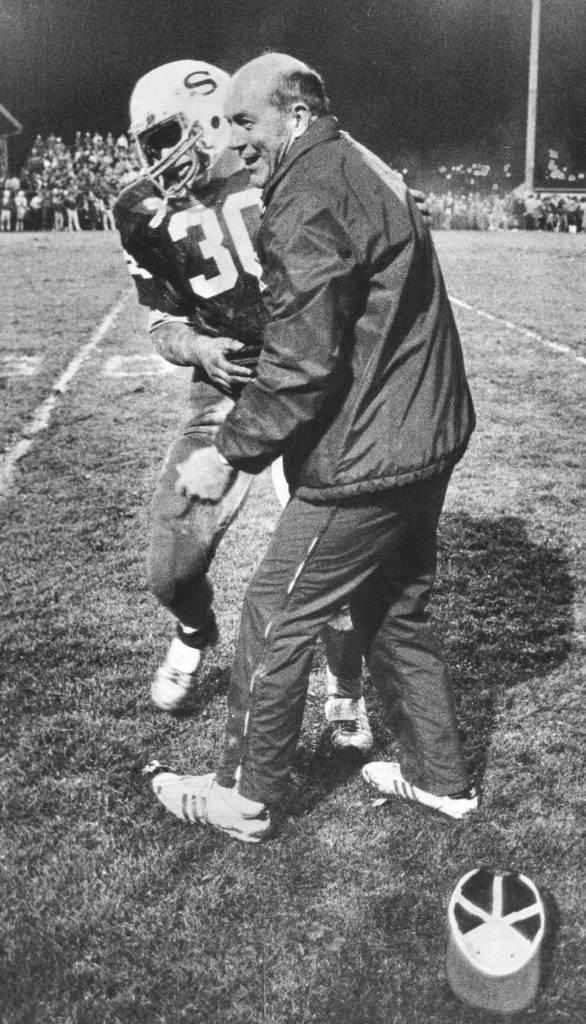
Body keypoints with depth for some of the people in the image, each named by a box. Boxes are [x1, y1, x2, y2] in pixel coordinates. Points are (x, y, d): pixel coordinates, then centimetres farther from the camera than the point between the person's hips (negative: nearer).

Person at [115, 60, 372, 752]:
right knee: (170, 571, -2)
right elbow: (163, 324, 7)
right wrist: (200, 350, -14)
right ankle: (194, 634, 36)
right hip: (226, 396, 2)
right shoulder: (149, 216, 1)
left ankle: (345, 690, 24)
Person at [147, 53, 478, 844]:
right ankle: (439, 777, 36)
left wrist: (230, 453, -11)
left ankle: (246, 799, 22)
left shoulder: (313, 200, -16)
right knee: (397, 613, 22)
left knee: (276, 619, 5)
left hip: (367, 459, -10)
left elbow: (303, 362, -21)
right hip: (427, 438, 10)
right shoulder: (367, 174, 14)